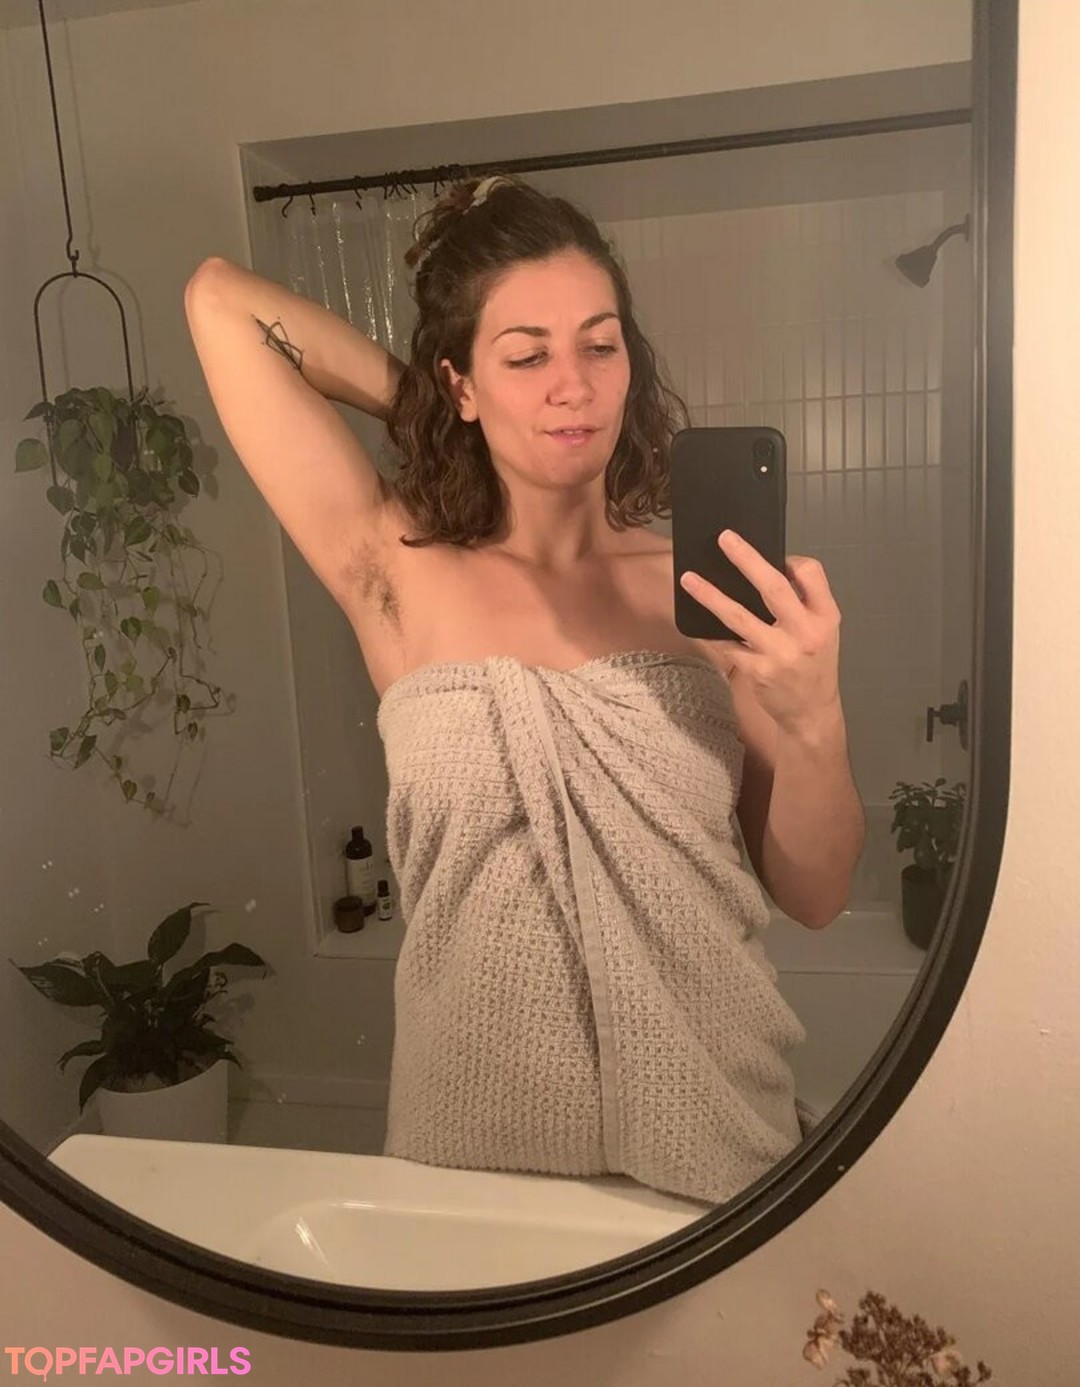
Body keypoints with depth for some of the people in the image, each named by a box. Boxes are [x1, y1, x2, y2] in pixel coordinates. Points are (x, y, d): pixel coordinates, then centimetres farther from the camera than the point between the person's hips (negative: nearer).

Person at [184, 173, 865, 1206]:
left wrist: (816, 726, -22)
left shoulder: (703, 590, -7)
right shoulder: (400, 574, -9)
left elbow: (813, 895, -4)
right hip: (479, 1148, -1)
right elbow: (220, 300, -8)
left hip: (715, 1144, 2)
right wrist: (428, 413, -4)